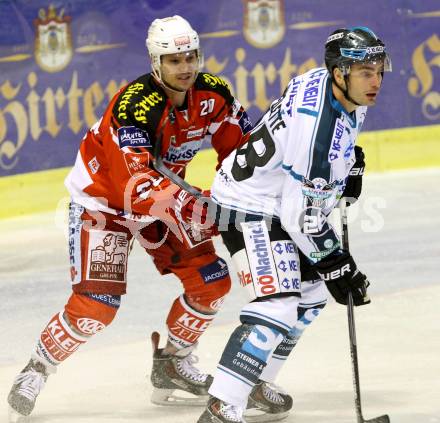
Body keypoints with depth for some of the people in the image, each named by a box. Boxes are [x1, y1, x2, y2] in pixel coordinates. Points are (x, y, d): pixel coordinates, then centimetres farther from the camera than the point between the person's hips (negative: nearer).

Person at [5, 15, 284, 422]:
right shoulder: (135, 105, -34)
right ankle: (37, 369, 3)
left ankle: (173, 363, 19)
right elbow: (135, 187, -40)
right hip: (102, 198, -7)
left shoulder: (214, 94, -15)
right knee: (97, 303, -17)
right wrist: (196, 206, -49)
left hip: (164, 194, 7)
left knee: (211, 280, 0)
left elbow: (242, 152, -2)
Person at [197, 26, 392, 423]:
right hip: (249, 209, -10)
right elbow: (302, 215, -27)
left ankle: (256, 384, 34)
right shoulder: (318, 126, -31)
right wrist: (335, 266, -19)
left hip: (279, 200, 10)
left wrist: (349, 164, 15)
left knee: (311, 293, 21)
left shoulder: (334, 86, -4)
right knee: (278, 305, -23)